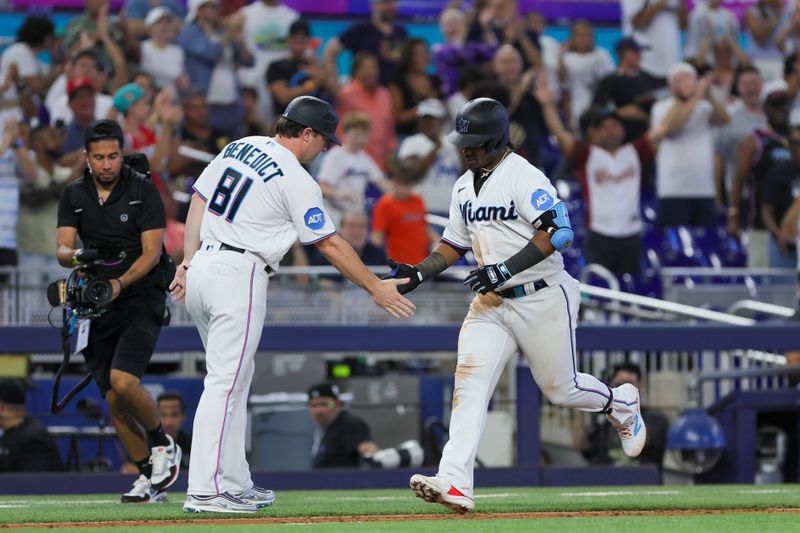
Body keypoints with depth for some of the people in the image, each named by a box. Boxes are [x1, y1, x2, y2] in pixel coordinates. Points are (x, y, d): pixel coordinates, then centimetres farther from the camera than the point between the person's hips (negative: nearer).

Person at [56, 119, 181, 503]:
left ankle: (162, 444, 1)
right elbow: (62, 249, -4)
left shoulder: (143, 191, -5)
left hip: (141, 297, -5)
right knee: (113, 399, 1)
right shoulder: (74, 196, 6)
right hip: (96, 303, 5)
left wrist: (120, 284, -27)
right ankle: (148, 474, 14)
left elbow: (151, 253, -11)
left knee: (123, 381, -23)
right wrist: (73, 255, -29)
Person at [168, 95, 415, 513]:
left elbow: (197, 203, 14)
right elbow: (329, 245, -6)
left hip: (201, 267, 8)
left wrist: (188, 262, 16)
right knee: (226, 382, -9)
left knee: (233, 379, 15)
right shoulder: (296, 180, -9)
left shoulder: (238, 148, 13)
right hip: (238, 275, -8)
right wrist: (375, 288, 1)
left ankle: (234, 483, 17)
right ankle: (204, 491, -13)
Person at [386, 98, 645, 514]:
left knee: (560, 389, 6)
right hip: (491, 303, 6)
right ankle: (455, 485, -24)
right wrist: (419, 273, 3)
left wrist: (505, 269, -31)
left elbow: (557, 230, -26)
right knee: (470, 381, -13)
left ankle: (622, 405, 41)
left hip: (541, 299, -6)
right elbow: (455, 244, 21)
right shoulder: (465, 187, 11)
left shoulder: (523, 176, -15)